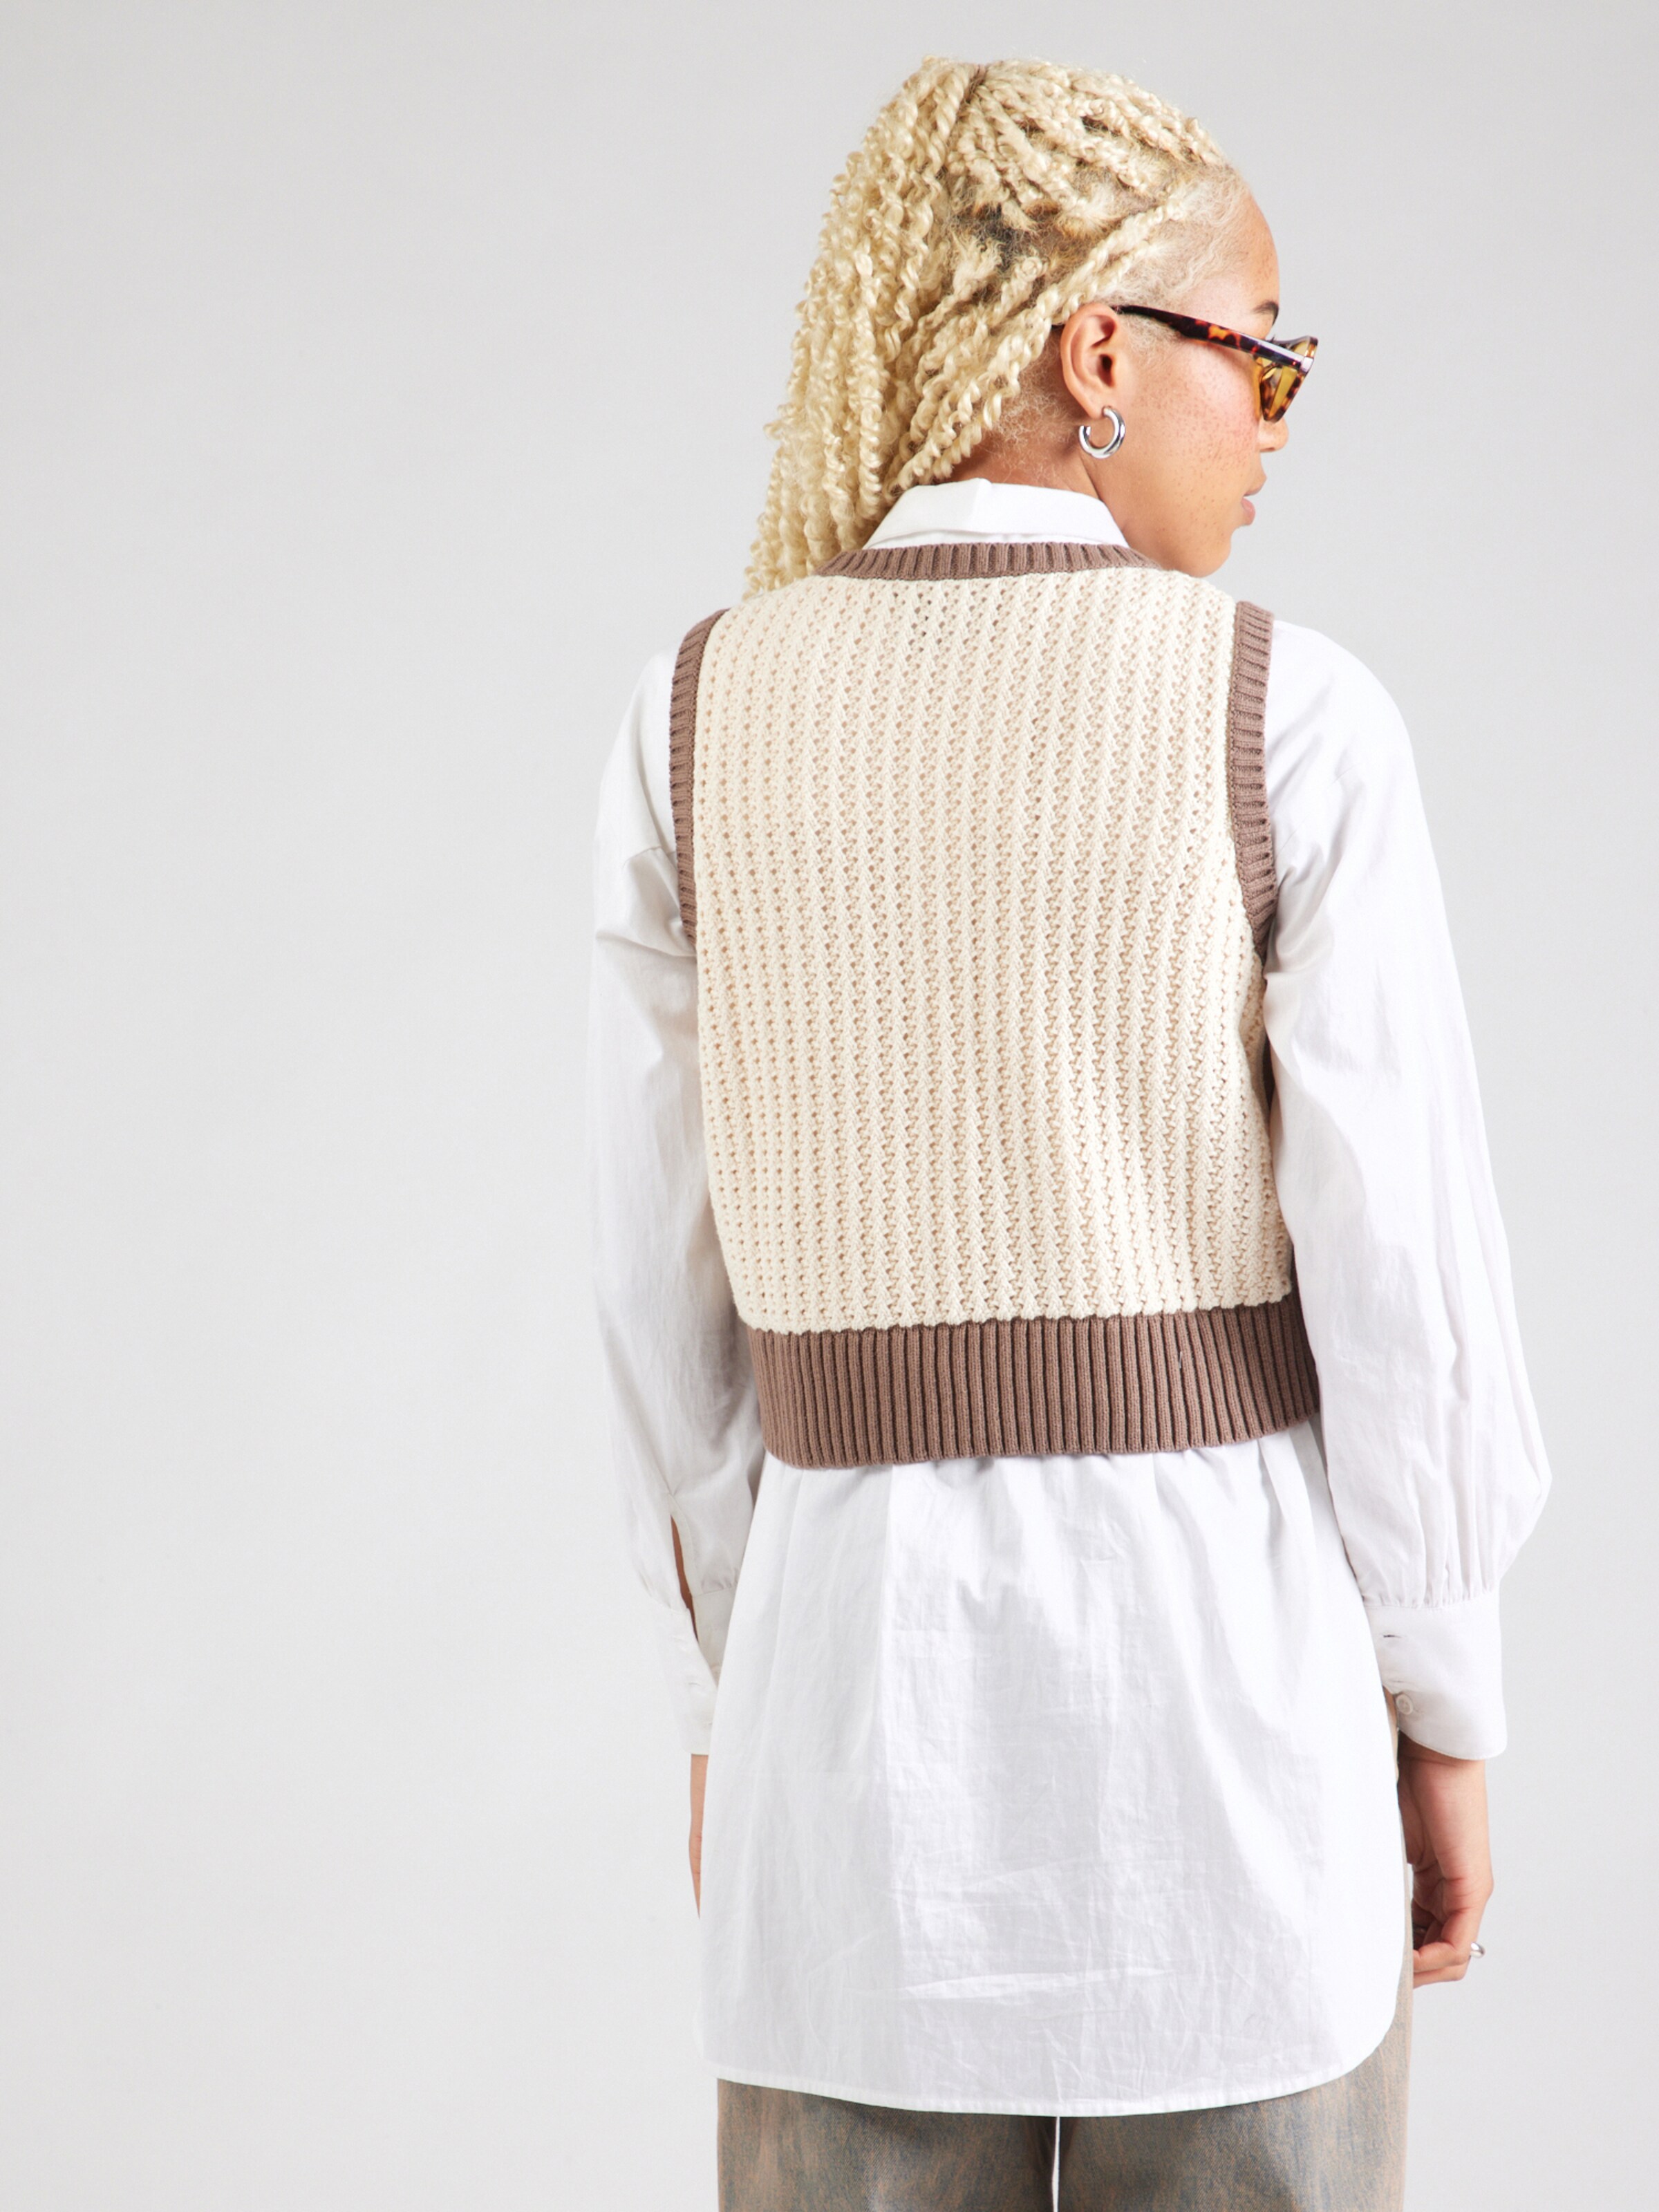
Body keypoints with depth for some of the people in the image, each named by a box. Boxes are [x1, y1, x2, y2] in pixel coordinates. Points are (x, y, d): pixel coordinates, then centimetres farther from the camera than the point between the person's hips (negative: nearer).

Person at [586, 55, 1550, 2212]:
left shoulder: (700, 719, -2)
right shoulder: (1294, 719, -9)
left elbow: (671, 1280, 1)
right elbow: (1405, 1265, -9)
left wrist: (732, 1700, 12)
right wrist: (1442, 1714, 3)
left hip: (867, 1643, 2)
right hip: (1225, 1637, -2)